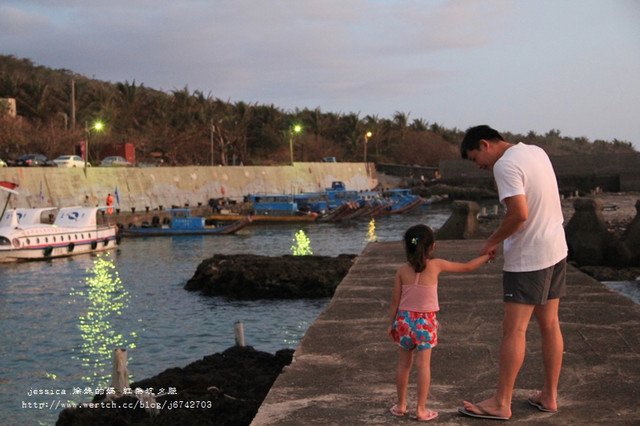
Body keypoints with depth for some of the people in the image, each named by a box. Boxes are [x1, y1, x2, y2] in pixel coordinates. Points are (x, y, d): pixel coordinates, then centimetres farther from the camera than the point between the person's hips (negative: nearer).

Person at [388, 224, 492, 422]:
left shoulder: (402, 270, -2)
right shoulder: (436, 265, -7)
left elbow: (395, 300, 0)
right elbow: (467, 267, 2)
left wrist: (391, 323, 11)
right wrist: (486, 256, 16)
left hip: (404, 319, 3)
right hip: (425, 321, -3)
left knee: (404, 363, 14)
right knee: (423, 364, 1)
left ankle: (401, 404, 23)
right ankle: (421, 410, 3)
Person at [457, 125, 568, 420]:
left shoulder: (505, 166, -17)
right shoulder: (536, 152, 10)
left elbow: (519, 214, -26)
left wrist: (493, 241, -12)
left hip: (528, 258, -9)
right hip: (556, 250, 9)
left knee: (513, 330, -4)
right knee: (549, 325, 13)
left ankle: (501, 404, 1)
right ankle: (549, 396, 21)